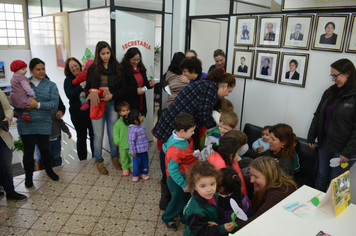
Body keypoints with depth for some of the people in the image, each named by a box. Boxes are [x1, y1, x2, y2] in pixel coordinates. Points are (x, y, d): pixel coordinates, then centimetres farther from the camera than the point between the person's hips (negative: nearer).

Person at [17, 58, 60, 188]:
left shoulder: (51, 85, 3)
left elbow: (55, 103, -9)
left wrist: (38, 105, -19)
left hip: (43, 124, 0)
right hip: (25, 124, 0)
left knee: (44, 148, 10)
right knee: (28, 150, 7)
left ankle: (49, 170, 35)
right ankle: (28, 175, 28)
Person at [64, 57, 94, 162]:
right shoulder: (68, 80, 2)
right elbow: (70, 95, -13)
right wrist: (82, 85, -20)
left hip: (91, 111, 0)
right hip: (77, 114, 0)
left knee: (93, 135, 5)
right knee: (81, 137, 10)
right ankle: (83, 160, 24)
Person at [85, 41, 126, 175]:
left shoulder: (116, 67, 2)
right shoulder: (92, 68, 1)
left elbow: (123, 88, 0)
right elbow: (88, 88, 4)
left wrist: (112, 95, -16)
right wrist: (92, 95, -18)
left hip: (112, 104, 1)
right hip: (97, 105, 0)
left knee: (113, 133, 9)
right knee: (98, 135, 7)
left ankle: (114, 157, 31)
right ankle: (99, 161, 25)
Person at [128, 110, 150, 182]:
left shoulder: (141, 126, 1)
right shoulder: (132, 130, -26)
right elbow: (131, 141, -22)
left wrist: (147, 144, 22)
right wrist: (133, 152, -18)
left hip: (144, 150, 7)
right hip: (137, 151, -7)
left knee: (145, 161, 19)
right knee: (136, 163, 9)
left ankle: (144, 173, 39)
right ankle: (135, 175, 30)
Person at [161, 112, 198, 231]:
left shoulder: (182, 137, -13)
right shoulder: (175, 150, -37)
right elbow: (172, 170, -27)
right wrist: (183, 184, -19)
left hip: (184, 175, 8)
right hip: (175, 178, -7)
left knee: (186, 198, 22)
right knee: (178, 200, 11)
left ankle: (185, 219, 44)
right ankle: (167, 219, 38)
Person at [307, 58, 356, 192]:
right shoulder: (330, 92, 6)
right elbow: (318, 115, 12)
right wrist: (311, 137, 11)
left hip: (343, 148, -6)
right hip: (325, 143, 6)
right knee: (321, 177, 16)